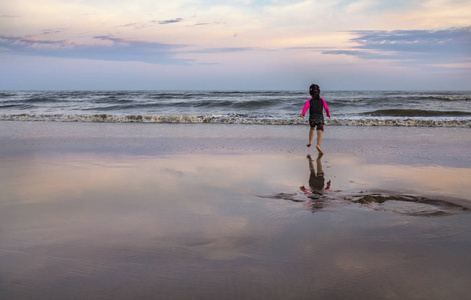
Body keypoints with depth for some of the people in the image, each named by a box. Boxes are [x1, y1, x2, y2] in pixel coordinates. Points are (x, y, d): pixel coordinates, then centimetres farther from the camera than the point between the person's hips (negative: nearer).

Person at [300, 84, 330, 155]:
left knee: (312, 129, 31)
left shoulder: (310, 100, 8)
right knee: (319, 133, -11)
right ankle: (318, 145, -33)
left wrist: (303, 113, -27)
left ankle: (310, 142, 27)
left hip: (312, 118, 1)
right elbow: (326, 108, 20)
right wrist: (328, 114, 39)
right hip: (320, 118, -1)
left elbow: (306, 107, -11)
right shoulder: (322, 100, 13)